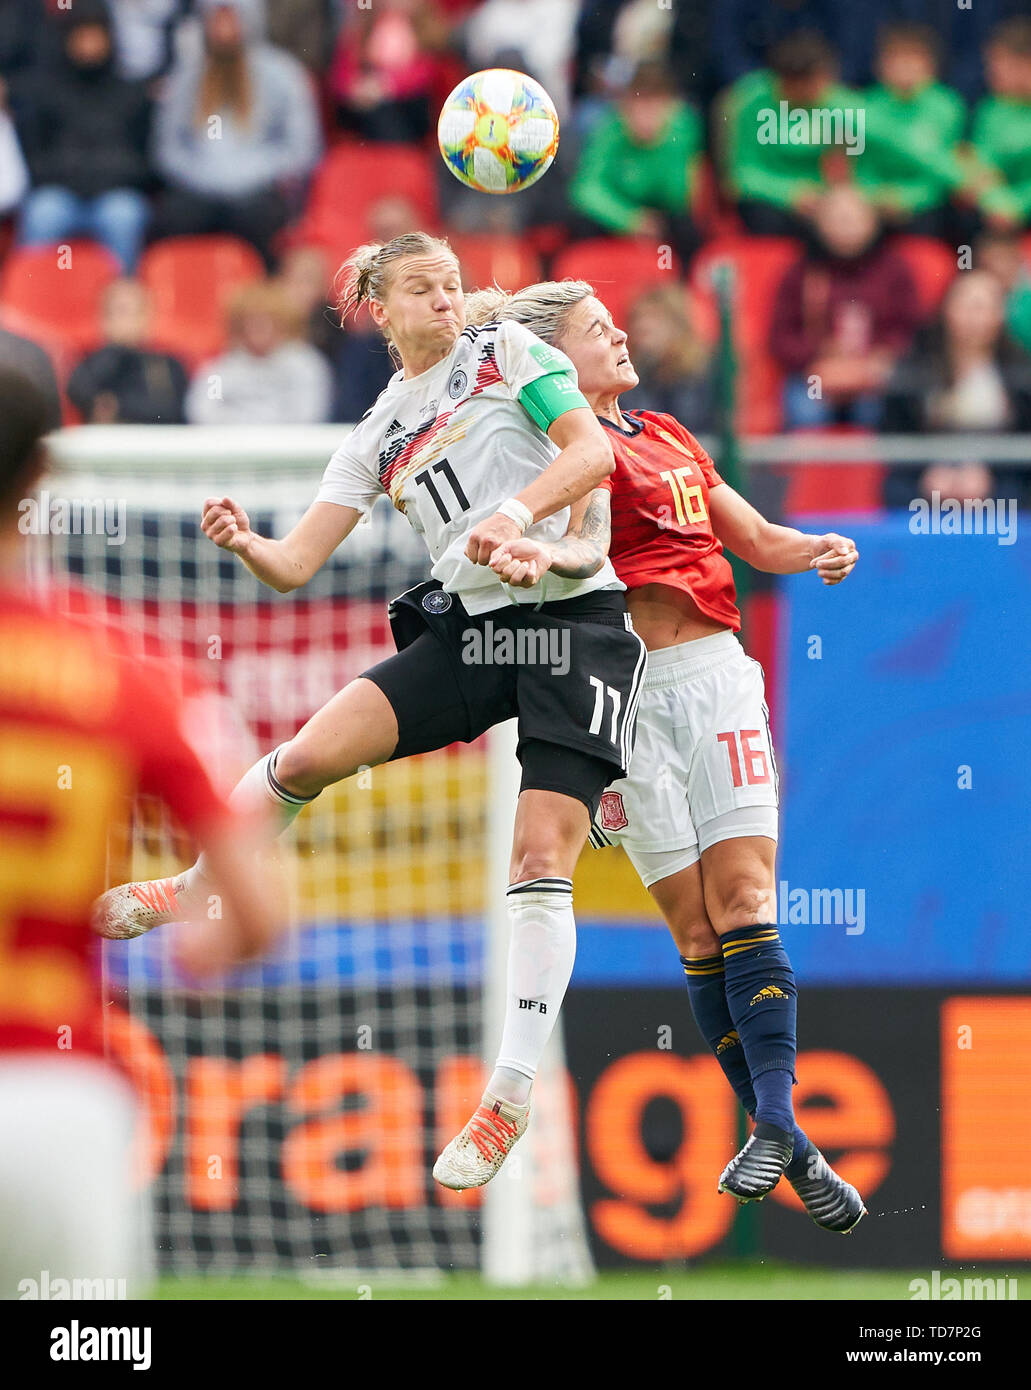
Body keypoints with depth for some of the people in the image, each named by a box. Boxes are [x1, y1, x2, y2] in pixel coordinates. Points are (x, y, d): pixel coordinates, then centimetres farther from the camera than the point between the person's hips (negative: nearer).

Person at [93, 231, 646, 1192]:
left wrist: (518, 512, -20)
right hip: (469, 626, 3)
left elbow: (592, 449, -5)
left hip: (576, 618, -3)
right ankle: (185, 893, 11)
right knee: (313, 752, -14)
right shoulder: (377, 437, 15)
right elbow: (296, 564, 11)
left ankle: (510, 1100, -7)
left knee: (542, 861, -10)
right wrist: (245, 544, -11)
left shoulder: (507, 353, 6)